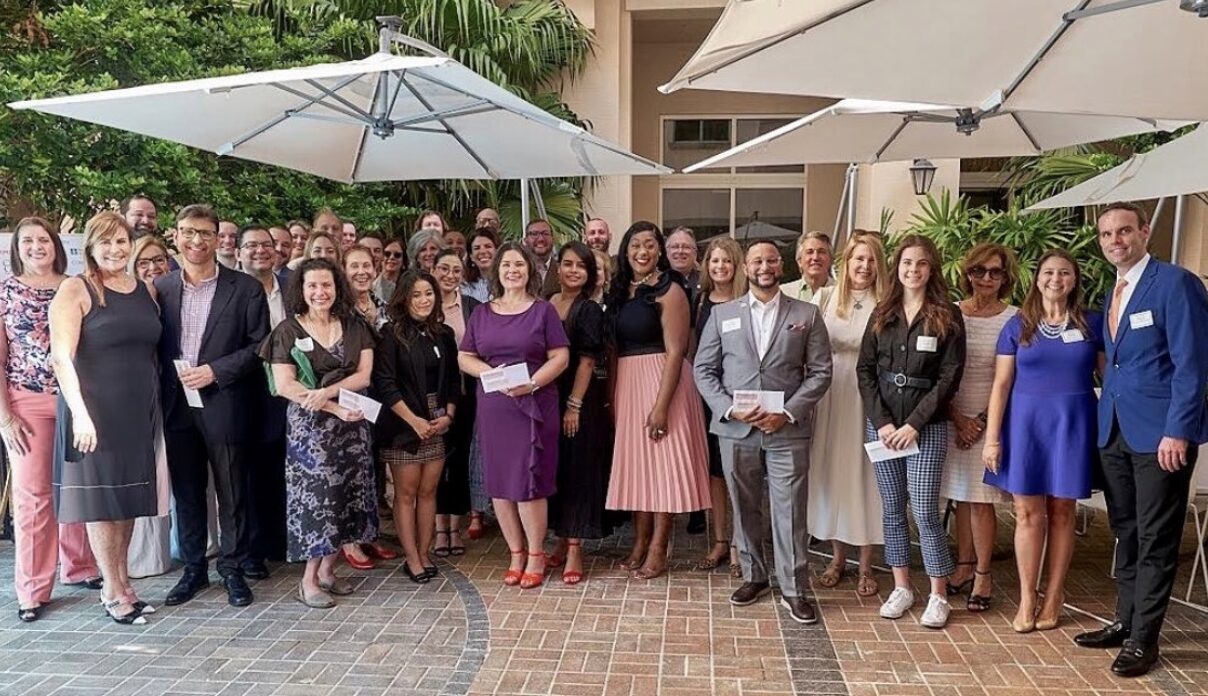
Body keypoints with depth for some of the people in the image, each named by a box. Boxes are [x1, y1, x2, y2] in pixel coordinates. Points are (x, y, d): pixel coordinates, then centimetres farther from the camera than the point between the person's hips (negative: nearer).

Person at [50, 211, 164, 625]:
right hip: (94, 411, -5)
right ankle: (113, 591, 14)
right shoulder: (75, 290, -7)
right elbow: (61, 357, -15)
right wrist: (80, 412, -23)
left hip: (139, 410, 5)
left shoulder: (146, 291, 9)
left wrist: (156, 403, 8)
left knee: (128, 496, 12)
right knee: (100, 497, 3)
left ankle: (121, 583, 25)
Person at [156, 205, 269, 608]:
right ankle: (193, 568, 26)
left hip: (224, 405, -3)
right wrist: (168, 380, -4)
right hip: (177, 405, 3)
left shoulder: (245, 288, -3)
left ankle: (232, 569, 19)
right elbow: (153, 346, 10)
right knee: (186, 493, 13)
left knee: (232, 494, 5)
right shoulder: (160, 288, 7)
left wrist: (216, 371, -14)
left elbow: (260, 345, -5)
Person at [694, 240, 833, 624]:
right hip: (735, 430, 2)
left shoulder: (807, 314, 5)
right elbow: (704, 370, 5)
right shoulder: (722, 313, 7)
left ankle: (794, 589, 12)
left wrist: (788, 413, -10)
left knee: (790, 511, 0)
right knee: (745, 509, 11)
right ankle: (754, 576, 28)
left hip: (788, 430, -1)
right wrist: (730, 409, -9)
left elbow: (820, 372, 1)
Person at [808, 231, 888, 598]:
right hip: (832, 398, 2)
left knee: (865, 474, 5)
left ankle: (865, 565, 19)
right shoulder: (825, 298, 5)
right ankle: (837, 557, 26)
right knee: (831, 471, 9)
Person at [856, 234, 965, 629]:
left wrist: (914, 424, -12)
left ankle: (938, 596, 8)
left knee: (925, 511, -5)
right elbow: (865, 370, 5)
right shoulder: (882, 314, 9)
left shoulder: (947, 316, -1)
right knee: (892, 509, 9)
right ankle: (901, 587, 21)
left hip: (927, 427, -3)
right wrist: (882, 422, -6)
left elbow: (949, 377, -6)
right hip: (882, 424, 4)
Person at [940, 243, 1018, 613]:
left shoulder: (1013, 319, -3)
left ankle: (983, 575, 12)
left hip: (990, 419, -2)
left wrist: (983, 420, -7)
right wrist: (958, 418, -5)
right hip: (954, 418, 3)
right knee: (961, 497, 10)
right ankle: (964, 567, 21)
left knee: (981, 498, 0)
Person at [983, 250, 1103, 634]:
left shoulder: (1092, 323, 4)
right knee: (1028, 514, 2)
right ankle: (1026, 600, 13)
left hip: (1073, 425, 0)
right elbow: (1001, 385, 2)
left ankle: (1053, 598, 19)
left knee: (1062, 512, 7)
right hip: (1026, 423, 0)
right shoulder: (1018, 326, 3)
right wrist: (992, 438, -3)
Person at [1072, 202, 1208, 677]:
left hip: (1160, 433, -7)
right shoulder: (1112, 294, 15)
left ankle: (1143, 639, 11)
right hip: (1115, 432, 7)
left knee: (1155, 540, 2)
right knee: (1126, 533, 14)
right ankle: (1125, 621, 26)